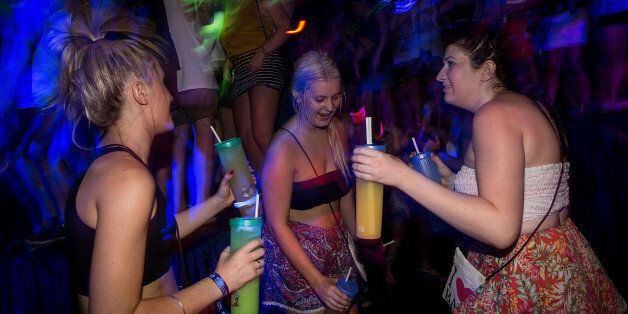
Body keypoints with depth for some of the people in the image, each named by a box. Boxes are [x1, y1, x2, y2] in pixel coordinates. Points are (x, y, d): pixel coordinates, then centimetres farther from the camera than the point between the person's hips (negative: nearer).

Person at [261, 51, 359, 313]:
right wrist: (318, 282, -22)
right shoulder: (283, 148, -21)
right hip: (295, 252, -6)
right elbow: (278, 224, -19)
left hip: (339, 247, 6)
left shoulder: (338, 130, -1)